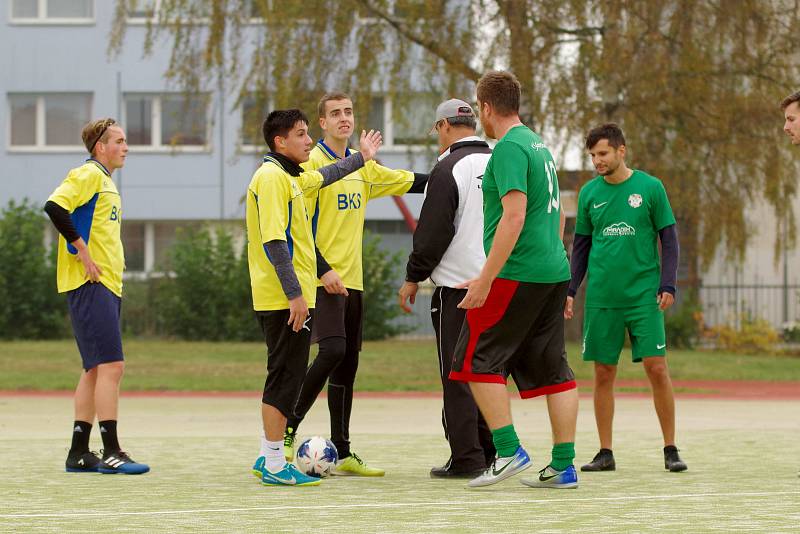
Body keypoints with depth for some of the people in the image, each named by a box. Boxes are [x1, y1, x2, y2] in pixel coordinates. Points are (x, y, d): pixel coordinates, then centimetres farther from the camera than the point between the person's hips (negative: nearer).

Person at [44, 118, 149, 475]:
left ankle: (79, 453, 14)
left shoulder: (105, 181, 21)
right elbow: (55, 206, -23)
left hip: (107, 285, 10)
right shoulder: (88, 174, -8)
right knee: (111, 365, -14)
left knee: (96, 370, 10)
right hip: (91, 285, -10)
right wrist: (83, 251, -20)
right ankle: (111, 452, -16)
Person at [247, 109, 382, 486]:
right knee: (285, 376, -8)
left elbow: (322, 178, 41)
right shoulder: (271, 177, -13)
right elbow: (273, 241, -21)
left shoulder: (289, 177, 17)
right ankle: (274, 465, -6)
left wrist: (361, 158, 53)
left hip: (288, 298, 10)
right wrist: (294, 293, -25)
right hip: (284, 299, -10)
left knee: (284, 377, 14)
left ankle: (268, 458, 19)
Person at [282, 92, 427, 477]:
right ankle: (288, 429, -12)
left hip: (351, 280, 8)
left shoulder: (362, 166, 15)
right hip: (323, 278, -8)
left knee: (348, 363, 7)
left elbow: (411, 182, 25)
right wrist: (323, 270, -18)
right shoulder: (312, 163, -7)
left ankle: (342, 452, 12)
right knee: (333, 349, -23)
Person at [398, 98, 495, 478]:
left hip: (458, 285, -7)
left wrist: (413, 277, -3)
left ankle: (466, 458, -4)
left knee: (457, 375, -2)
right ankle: (487, 452, 14)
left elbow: (432, 233, -13)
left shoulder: (449, 169, -11)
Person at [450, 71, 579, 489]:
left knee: (477, 360, -2)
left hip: (517, 276, -9)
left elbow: (514, 216, -21)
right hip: (554, 272, 9)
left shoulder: (509, 149, -12)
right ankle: (563, 466, 7)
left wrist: (486, 278, -21)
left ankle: (508, 452, -8)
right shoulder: (539, 145, 17)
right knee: (552, 368, 8)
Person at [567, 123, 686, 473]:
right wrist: (569, 291, 8)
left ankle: (670, 450, 4)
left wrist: (668, 285, -6)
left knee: (657, 368, -6)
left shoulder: (650, 188, 0)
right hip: (601, 297, 2)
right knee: (603, 373, 3)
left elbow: (669, 239, 3)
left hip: (644, 296, -2)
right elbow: (581, 246, 14)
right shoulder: (589, 193, 7)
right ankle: (605, 453, 11)